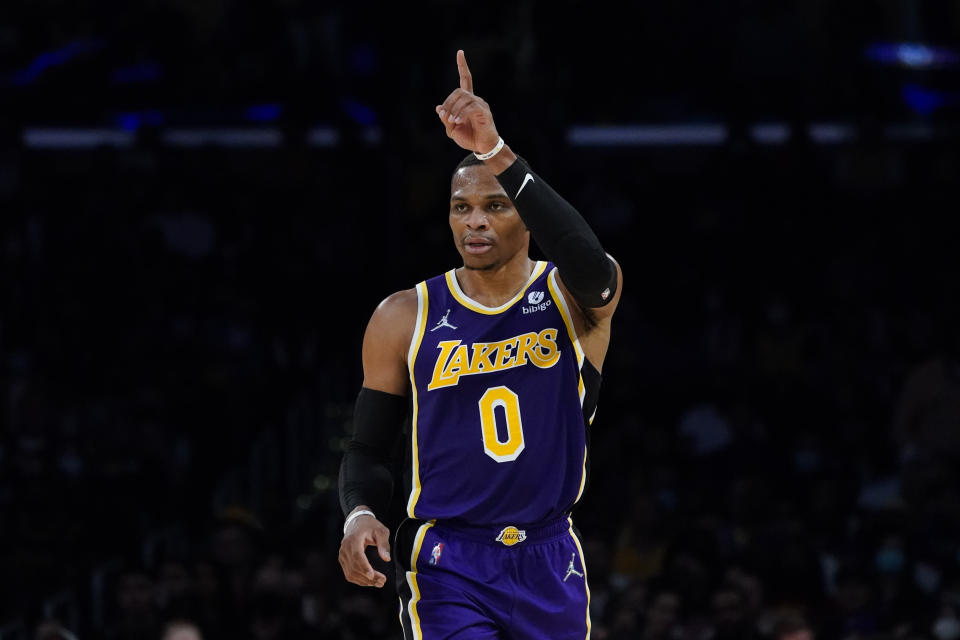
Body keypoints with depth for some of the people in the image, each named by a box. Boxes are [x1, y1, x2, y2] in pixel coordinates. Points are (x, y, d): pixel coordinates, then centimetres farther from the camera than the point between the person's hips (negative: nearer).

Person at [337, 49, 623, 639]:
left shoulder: (573, 300, -2)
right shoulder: (406, 319, 1)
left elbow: (589, 266, -28)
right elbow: (370, 448, 7)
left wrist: (496, 154, -37)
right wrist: (360, 514, -16)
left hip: (549, 564, 2)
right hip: (447, 566, -1)